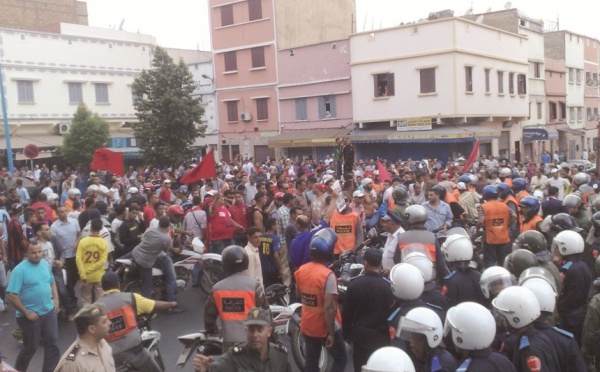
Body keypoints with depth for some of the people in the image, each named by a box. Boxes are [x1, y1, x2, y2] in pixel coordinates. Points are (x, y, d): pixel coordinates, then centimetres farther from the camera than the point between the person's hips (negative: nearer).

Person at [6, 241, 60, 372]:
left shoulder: (45, 264, 2)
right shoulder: (20, 270, -18)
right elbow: (11, 295, -19)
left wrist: (55, 299, 3)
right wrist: (26, 313, -16)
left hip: (49, 311, 5)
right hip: (31, 315, -5)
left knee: (52, 343, 8)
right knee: (31, 347, 10)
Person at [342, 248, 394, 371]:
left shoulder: (354, 283, -5)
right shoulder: (387, 286, -11)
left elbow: (346, 312, 0)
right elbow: (391, 312, -6)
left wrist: (347, 335, 11)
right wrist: (392, 336, 7)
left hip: (360, 334, 2)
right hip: (380, 335, -2)